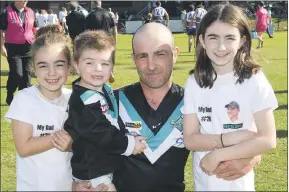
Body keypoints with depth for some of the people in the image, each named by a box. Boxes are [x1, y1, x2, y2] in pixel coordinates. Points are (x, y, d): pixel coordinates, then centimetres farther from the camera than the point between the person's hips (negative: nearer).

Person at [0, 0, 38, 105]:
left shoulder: (30, 12, 7)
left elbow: (35, 29, 16)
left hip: (28, 47, 5)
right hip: (13, 48, -5)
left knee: (26, 73, 8)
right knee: (17, 73, -9)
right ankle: (10, 96, 12)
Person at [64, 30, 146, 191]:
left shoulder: (105, 90, 4)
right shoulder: (83, 101, -25)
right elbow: (100, 134, -27)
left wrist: (128, 138, 7)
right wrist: (128, 144, -16)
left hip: (106, 165, 9)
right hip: (92, 172, -9)